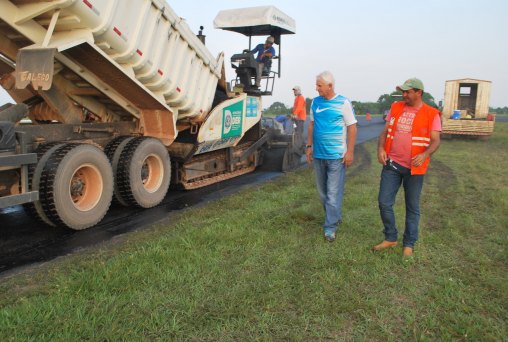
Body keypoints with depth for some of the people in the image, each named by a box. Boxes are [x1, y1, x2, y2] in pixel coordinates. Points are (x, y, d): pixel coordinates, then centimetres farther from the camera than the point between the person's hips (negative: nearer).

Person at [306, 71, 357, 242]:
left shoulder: (343, 103, -8)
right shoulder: (315, 102, 6)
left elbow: (352, 128, -7)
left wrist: (350, 152, -11)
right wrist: (309, 146, 10)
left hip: (336, 155, -5)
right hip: (318, 154, 6)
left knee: (333, 192, -2)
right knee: (322, 191, 14)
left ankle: (330, 226, 6)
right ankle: (335, 216, 32)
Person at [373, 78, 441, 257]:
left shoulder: (431, 114, -5)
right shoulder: (395, 108, 6)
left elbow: (435, 141, -7)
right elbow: (385, 132, 9)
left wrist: (424, 155, -26)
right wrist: (381, 148, -9)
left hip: (414, 167, -3)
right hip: (391, 164, 3)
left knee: (412, 207, 8)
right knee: (384, 202, 3)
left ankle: (409, 243, 22)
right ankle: (390, 238, 21)